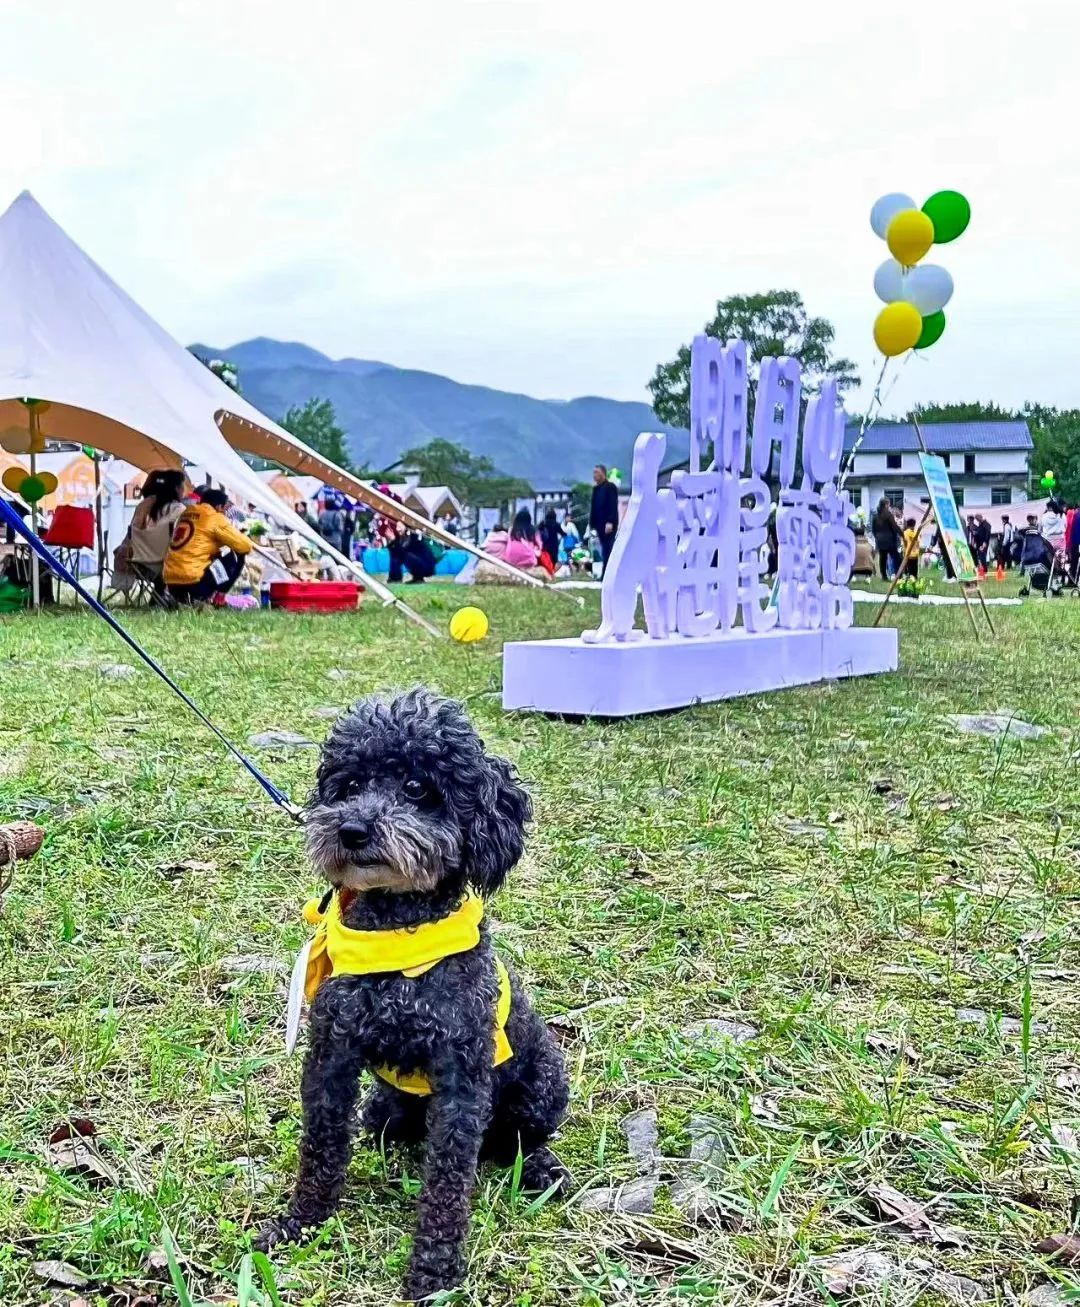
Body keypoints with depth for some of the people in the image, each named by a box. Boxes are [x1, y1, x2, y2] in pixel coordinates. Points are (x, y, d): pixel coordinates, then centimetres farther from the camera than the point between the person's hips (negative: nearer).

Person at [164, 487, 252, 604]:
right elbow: (245, 546, 0)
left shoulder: (187, 513, 19)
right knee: (237, 556, 8)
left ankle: (187, 600, 11)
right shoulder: (215, 518, -1)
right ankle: (218, 601, -1)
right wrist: (248, 546, 23)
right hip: (194, 580, -7)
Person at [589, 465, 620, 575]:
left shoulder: (610, 487, -4)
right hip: (600, 524, 7)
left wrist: (610, 522, -21)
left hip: (608, 524, -7)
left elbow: (613, 506, -13)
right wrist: (592, 524, 11)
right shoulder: (596, 488, 18)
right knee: (605, 550, 6)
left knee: (608, 550, -9)